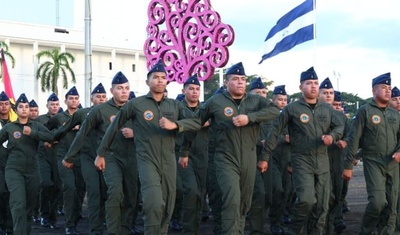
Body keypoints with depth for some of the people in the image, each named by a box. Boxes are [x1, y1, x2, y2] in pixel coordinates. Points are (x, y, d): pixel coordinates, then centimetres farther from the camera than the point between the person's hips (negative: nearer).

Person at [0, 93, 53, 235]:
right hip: (14, 170, -2)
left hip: (32, 170, 2)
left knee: (30, 205, 11)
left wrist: (32, 133, -19)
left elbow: (50, 137, -10)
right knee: (19, 204, -18)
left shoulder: (36, 126, 6)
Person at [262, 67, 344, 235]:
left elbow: (340, 126, 9)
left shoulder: (327, 109, 9)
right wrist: (265, 156, -6)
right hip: (302, 161, -5)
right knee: (307, 199, -20)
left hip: (322, 161, 5)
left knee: (322, 205, 6)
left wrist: (332, 136, -15)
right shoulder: (292, 108, -4)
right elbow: (275, 132, -4)